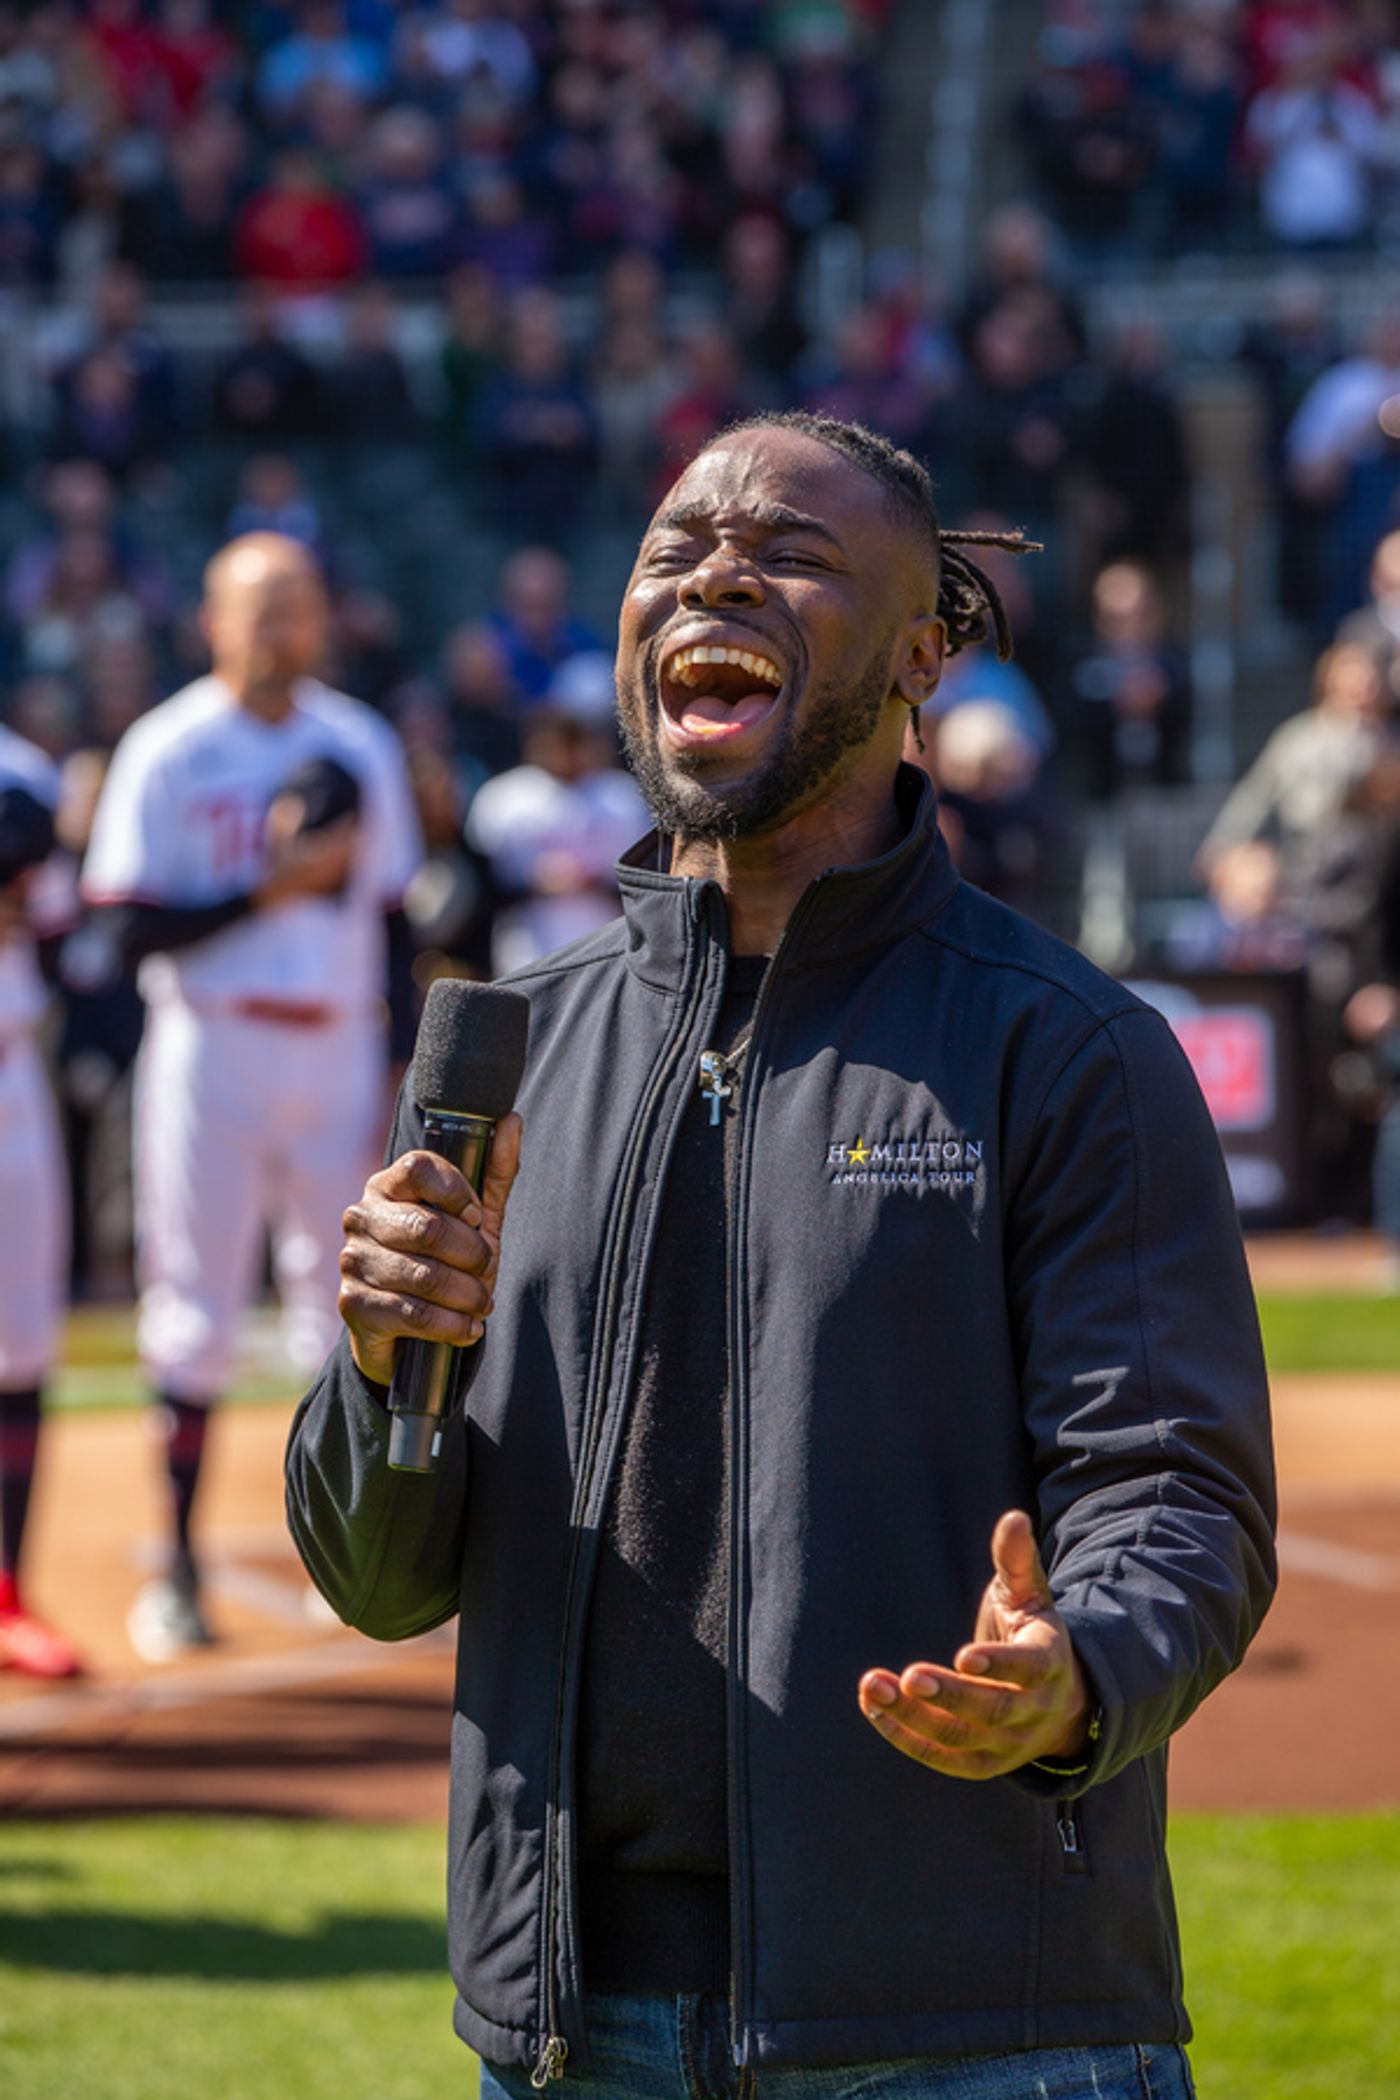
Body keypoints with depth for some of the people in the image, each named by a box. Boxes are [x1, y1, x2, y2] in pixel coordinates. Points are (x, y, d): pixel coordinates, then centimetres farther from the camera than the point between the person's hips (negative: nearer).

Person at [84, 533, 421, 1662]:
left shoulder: (363, 746, 9)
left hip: (338, 1051, 4)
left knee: (353, 1310, 4)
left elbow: (393, 922, 12)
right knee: (195, 1313, -1)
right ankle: (177, 1568, 5)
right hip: (211, 1051, -4)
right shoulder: (166, 752, -4)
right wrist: (267, 892, -18)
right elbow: (130, 928, -9)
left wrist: (402, 1071, 5)